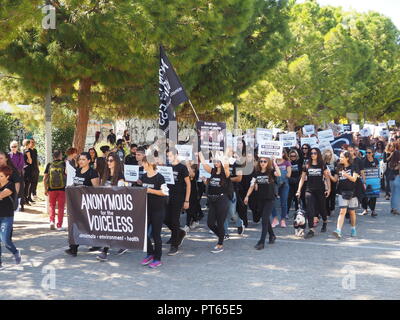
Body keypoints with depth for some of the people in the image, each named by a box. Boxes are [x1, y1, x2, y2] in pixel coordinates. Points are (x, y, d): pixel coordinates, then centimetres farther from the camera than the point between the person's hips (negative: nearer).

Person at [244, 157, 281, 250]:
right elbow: (252, 186, 8)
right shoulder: (256, 173, 6)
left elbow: (278, 174, -28)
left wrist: (275, 163, -25)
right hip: (260, 199, 5)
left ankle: (262, 242, -11)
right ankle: (272, 236, 35)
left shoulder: (271, 172, -6)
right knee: (265, 219, 15)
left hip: (269, 199, -5)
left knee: (265, 219, -11)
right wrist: (247, 196, 2)